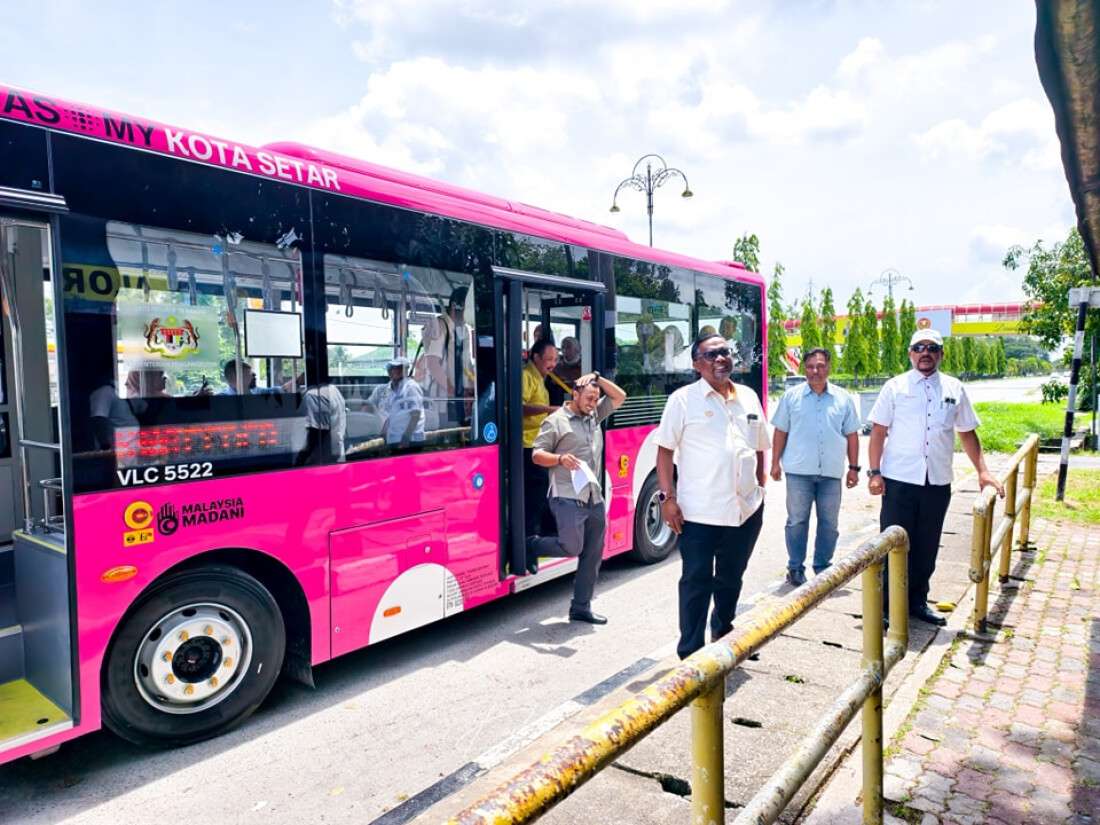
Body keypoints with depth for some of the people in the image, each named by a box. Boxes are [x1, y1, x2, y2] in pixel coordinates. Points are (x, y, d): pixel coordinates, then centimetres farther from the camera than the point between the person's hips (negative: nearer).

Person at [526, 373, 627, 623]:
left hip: (594, 498, 7)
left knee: (593, 555, 8)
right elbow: (537, 455, -5)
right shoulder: (555, 421, -3)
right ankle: (533, 546, 18)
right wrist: (560, 458, -22)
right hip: (567, 498, -7)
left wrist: (597, 378, 5)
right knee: (571, 548, -11)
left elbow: (619, 397, 16)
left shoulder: (594, 415, 15)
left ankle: (581, 607, 18)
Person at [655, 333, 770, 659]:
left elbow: (759, 449, 19)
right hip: (698, 511, -5)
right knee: (696, 582, 1)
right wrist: (668, 498, -13)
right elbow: (665, 450, -7)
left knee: (731, 579, 19)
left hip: (746, 509, 5)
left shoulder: (749, 397, 11)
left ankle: (723, 635, 41)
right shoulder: (683, 399, -5)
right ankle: (690, 653, 12)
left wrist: (760, 489, 15)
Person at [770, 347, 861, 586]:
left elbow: (852, 435, 10)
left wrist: (854, 467, 5)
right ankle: (795, 568, 14)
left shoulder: (843, 398, 8)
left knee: (829, 523, 8)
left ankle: (823, 568, 21)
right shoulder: (792, 396, 4)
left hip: (831, 472, 2)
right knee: (797, 521, 4)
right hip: (799, 470, -2)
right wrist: (775, 462, 0)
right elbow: (780, 432, 5)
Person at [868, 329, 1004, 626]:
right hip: (899, 480, -3)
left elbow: (967, 433, 15)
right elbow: (878, 431, -3)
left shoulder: (955, 388, 8)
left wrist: (982, 471, 8)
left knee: (927, 547, 13)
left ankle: (917, 601, 28)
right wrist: (874, 472, -9)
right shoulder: (895, 387, -1)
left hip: (938, 482, 3)